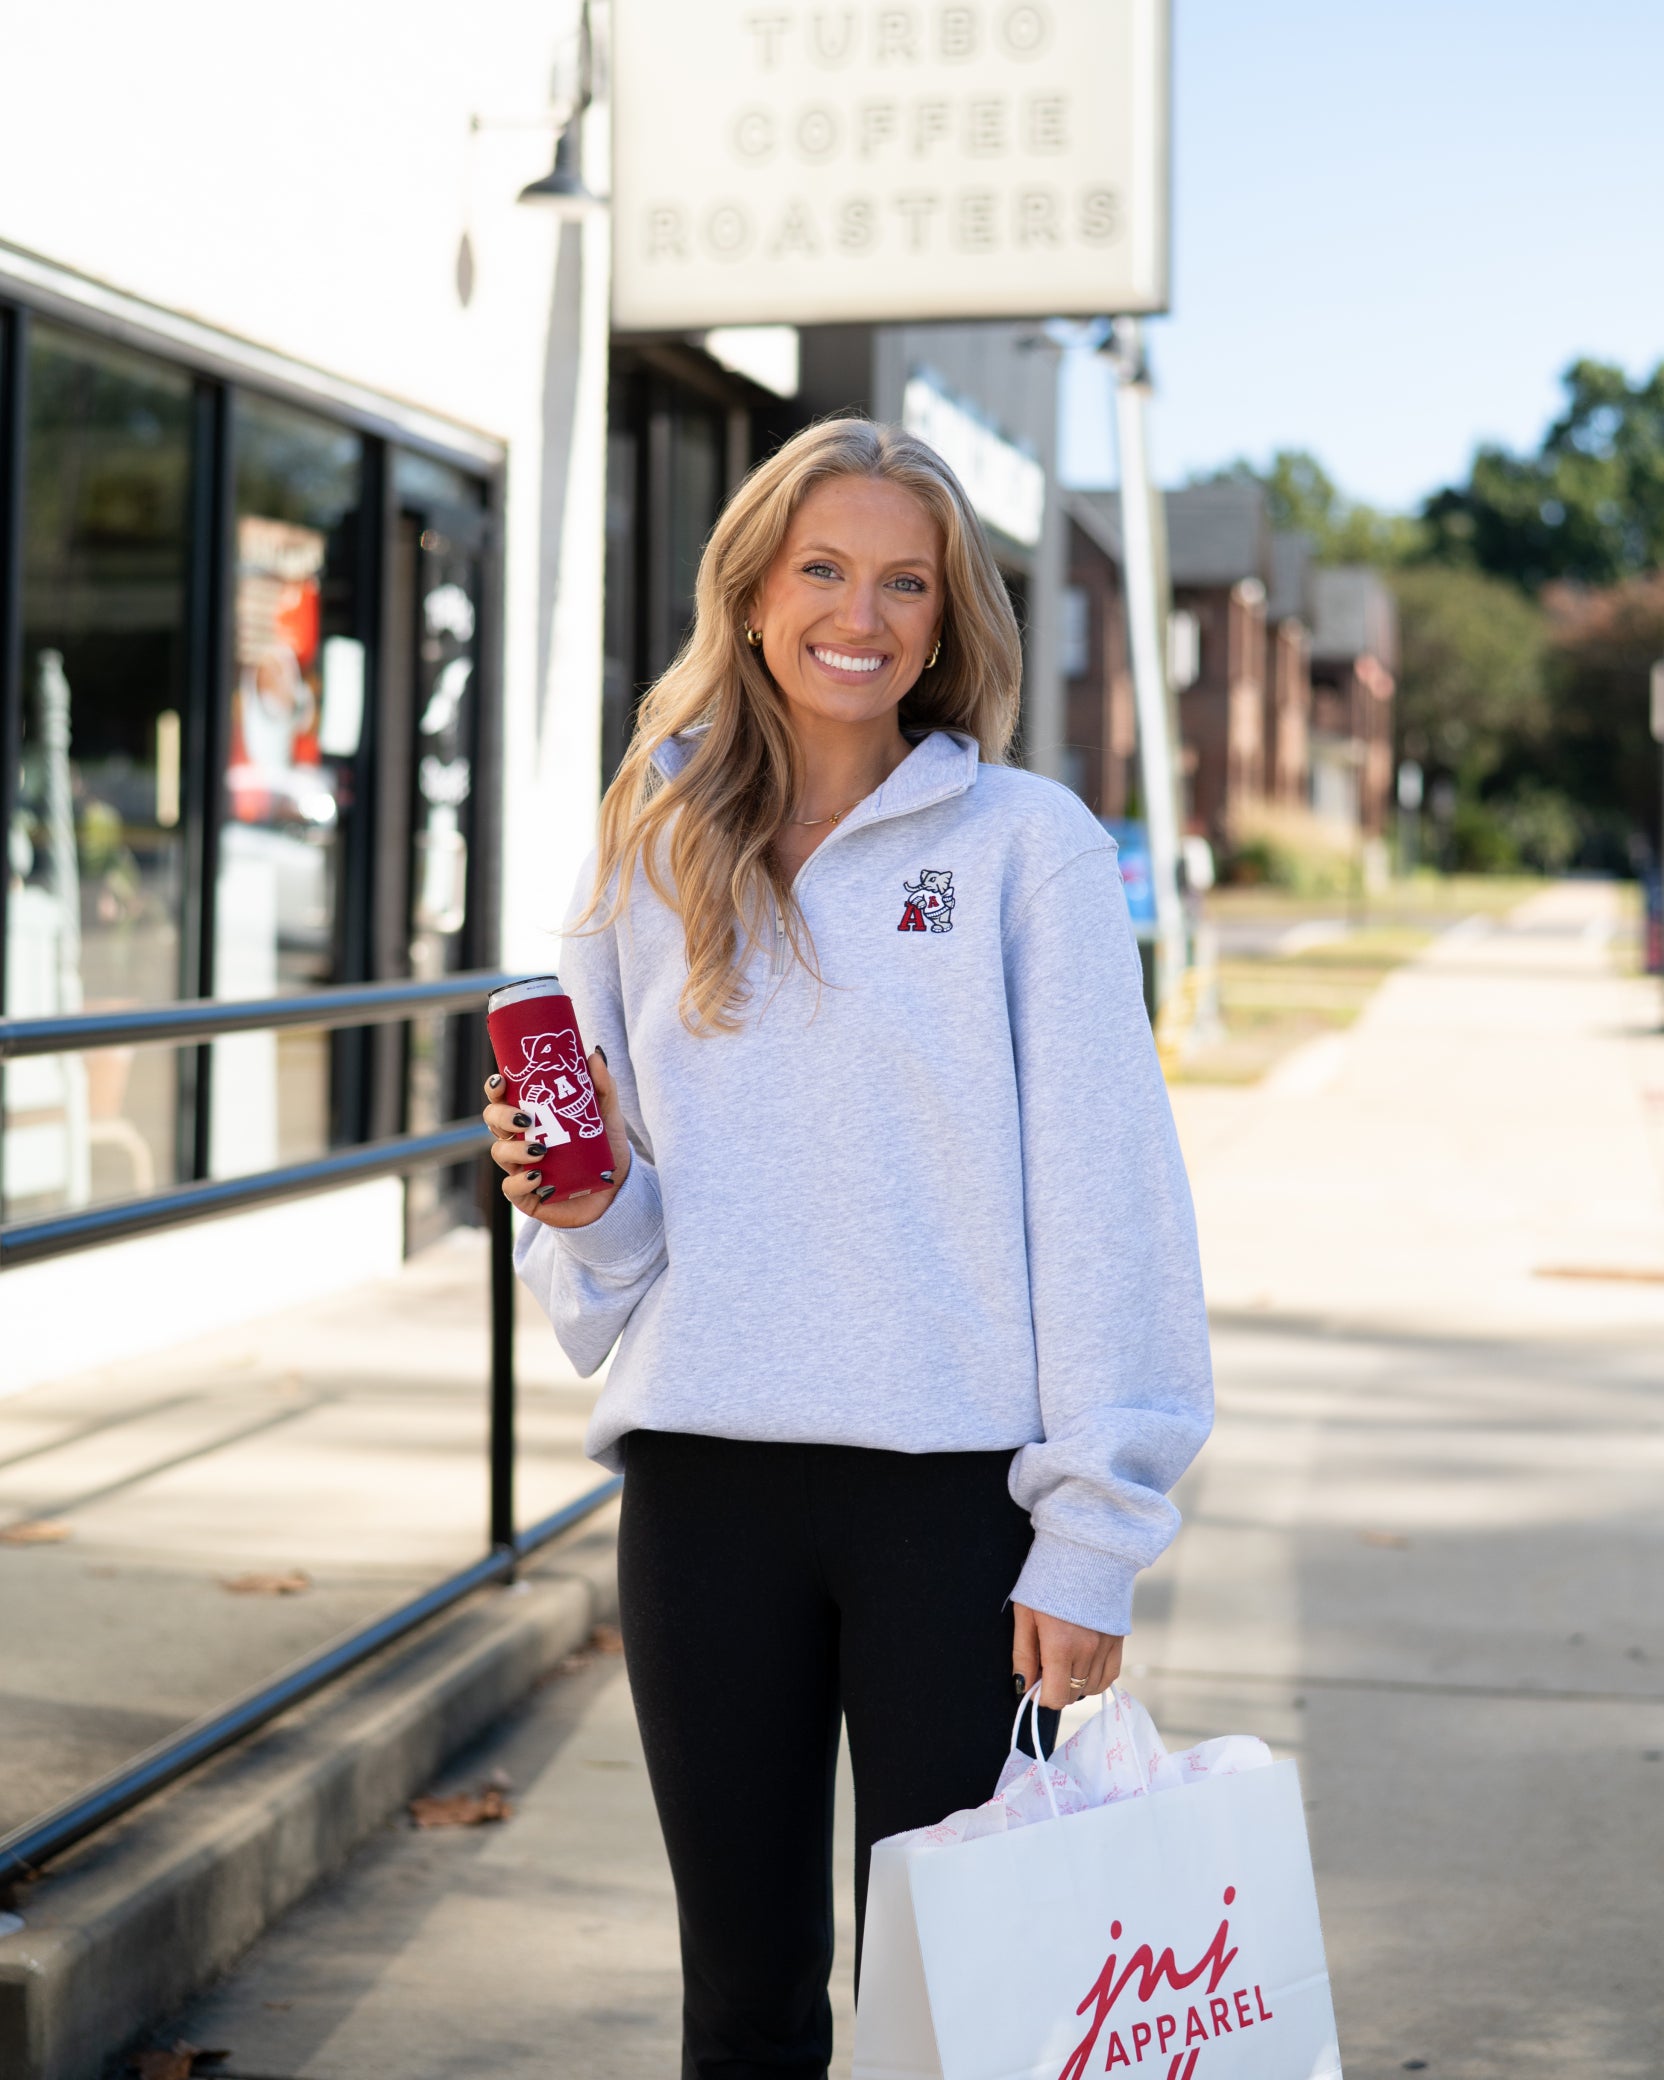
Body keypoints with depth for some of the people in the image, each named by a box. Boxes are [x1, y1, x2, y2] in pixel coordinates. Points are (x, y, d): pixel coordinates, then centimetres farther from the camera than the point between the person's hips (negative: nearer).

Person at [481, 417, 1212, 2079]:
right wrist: (582, 1208, -8)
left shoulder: (1025, 846, -2)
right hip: (703, 1484, 3)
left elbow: (1103, 1196, -5)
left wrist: (1089, 1536, -10)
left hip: (957, 1488, -3)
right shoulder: (650, 858, 10)